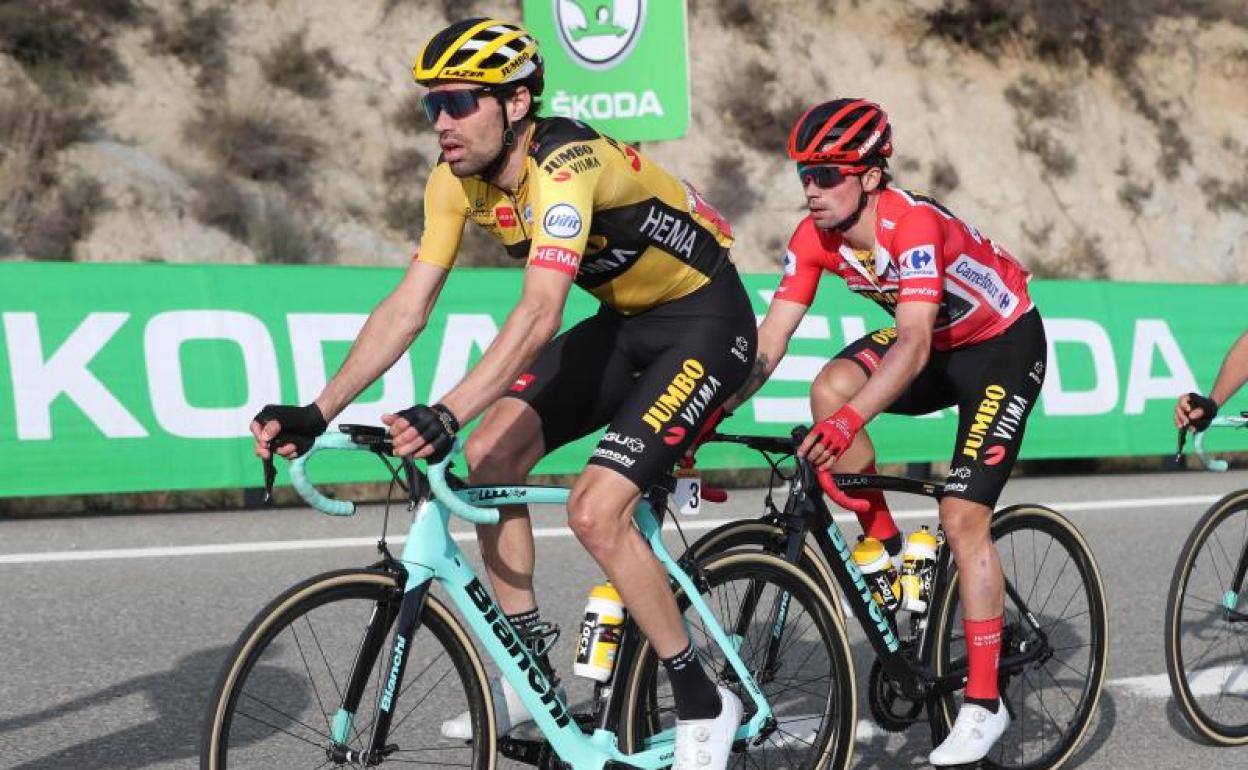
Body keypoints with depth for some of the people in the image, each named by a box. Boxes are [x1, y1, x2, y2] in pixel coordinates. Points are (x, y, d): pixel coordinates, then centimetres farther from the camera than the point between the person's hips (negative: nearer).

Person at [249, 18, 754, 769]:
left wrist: (447, 415, -53)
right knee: (491, 457, -3)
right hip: (626, 319, 8)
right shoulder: (458, 181, -7)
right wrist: (315, 412, -17)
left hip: (706, 320, -8)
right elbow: (408, 307, -8)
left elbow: (539, 314, -43)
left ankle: (703, 706, -3)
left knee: (595, 509, -19)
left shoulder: (563, 165, -31)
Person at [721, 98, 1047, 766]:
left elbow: (913, 347, -44)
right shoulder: (813, 237, -15)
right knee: (829, 389, -23)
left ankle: (984, 704, -5)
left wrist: (851, 422, -57)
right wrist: (713, 410, -30)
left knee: (962, 516, -14)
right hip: (934, 342, 6)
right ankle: (882, 545, -4)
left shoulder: (914, 223, -34)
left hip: (1003, 343, -6)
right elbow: (769, 340, -17)